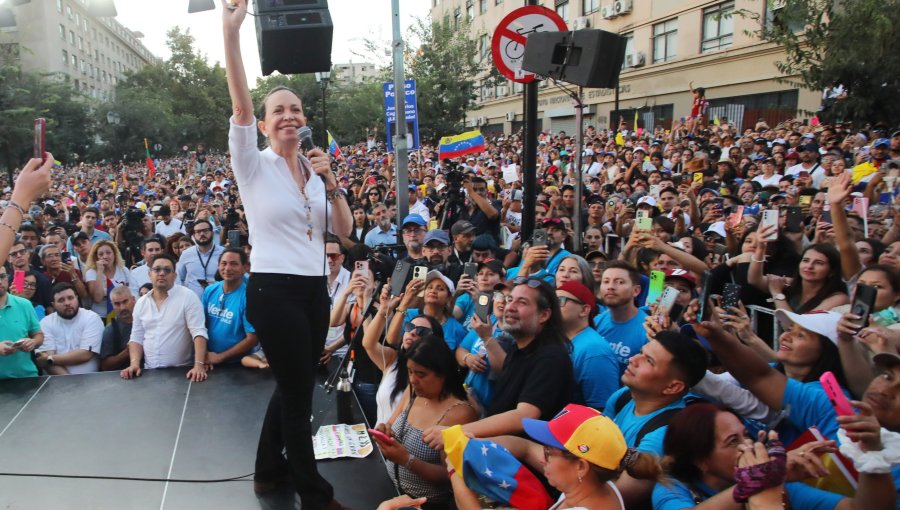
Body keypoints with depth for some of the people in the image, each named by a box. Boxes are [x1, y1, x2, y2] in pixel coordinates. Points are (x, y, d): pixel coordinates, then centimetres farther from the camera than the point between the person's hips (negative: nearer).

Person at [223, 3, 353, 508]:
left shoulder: (315, 168, 10)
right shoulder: (255, 166, -5)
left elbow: (344, 230, 7)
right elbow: (241, 108, -22)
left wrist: (330, 183, -8)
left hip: (315, 289, 6)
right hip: (274, 291, -6)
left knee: (292, 385, 18)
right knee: (299, 392, 1)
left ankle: (269, 469, 38)